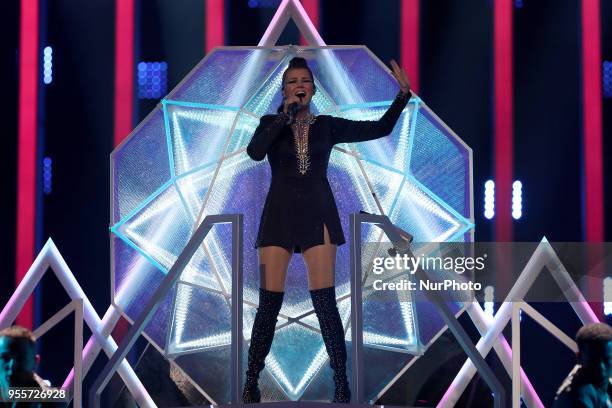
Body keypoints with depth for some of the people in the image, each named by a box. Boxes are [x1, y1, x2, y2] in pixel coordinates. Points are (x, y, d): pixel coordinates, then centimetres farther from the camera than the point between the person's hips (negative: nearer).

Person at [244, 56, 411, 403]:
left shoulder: (327, 126, 9)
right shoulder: (271, 123, 7)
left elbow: (381, 128, 9)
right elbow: (255, 152, -14)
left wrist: (404, 93, 0)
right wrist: (285, 115, -13)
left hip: (317, 215, 0)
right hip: (280, 215, 0)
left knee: (325, 303, -6)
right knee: (269, 303, -3)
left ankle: (342, 383, 1)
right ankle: (251, 382, 8)